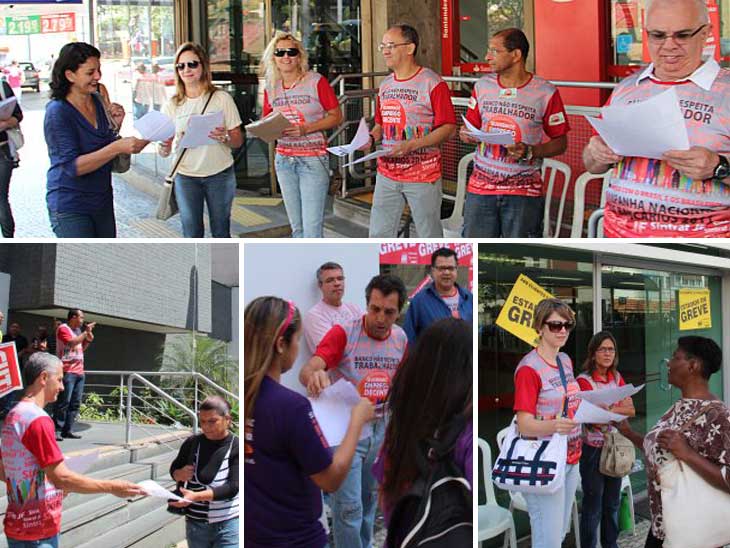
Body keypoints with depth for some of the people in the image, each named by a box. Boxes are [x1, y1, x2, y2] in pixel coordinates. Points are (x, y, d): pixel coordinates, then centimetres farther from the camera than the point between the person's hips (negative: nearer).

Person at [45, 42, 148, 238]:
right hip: (71, 206, -7)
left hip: (102, 200, 7)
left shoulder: (97, 101, 6)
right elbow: (73, 166, -23)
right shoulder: (58, 112, -15)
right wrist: (118, 147, -31)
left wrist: (115, 125, -1)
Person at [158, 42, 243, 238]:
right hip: (186, 177, 1)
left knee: (221, 231, 4)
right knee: (192, 234, 3)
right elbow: (164, 149, 2)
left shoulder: (221, 98, -2)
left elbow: (238, 141, -1)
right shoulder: (172, 105, 3)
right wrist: (163, 148, -21)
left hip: (220, 175, -1)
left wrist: (225, 137, -23)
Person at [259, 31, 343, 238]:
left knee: (312, 228, -11)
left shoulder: (316, 82, -7)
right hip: (284, 159, 5)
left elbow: (336, 116, -5)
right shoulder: (271, 88, 7)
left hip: (313, 160, -5)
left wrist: (306, 129, -18)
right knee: (297, 227, 10)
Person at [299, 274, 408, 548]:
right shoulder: (343, 333, -19)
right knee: (349, 506, -7)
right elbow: (307, 370, -33)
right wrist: (313, 376, -56)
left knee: (370, 499, 19)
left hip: (379, 429, 6)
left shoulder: (400, 338, -1)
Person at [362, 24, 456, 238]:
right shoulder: (385, 86, 12)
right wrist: (371, 138, -1)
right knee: (378, 235, 6)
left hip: (423, 175, -6)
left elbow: (449, 128, -14)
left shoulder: (432, 83, -10)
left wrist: (411, 145, -23)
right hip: (387, 173, 6)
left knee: (430, 237, 2)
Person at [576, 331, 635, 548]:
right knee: (593, 505, 1)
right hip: (593, 448, -6)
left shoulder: (617, 378, 6)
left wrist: (608, 409, -16)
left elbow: (631, 410, -1)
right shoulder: (584, 380, -13)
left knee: (612, 503, 16)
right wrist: (619, 408, -17)